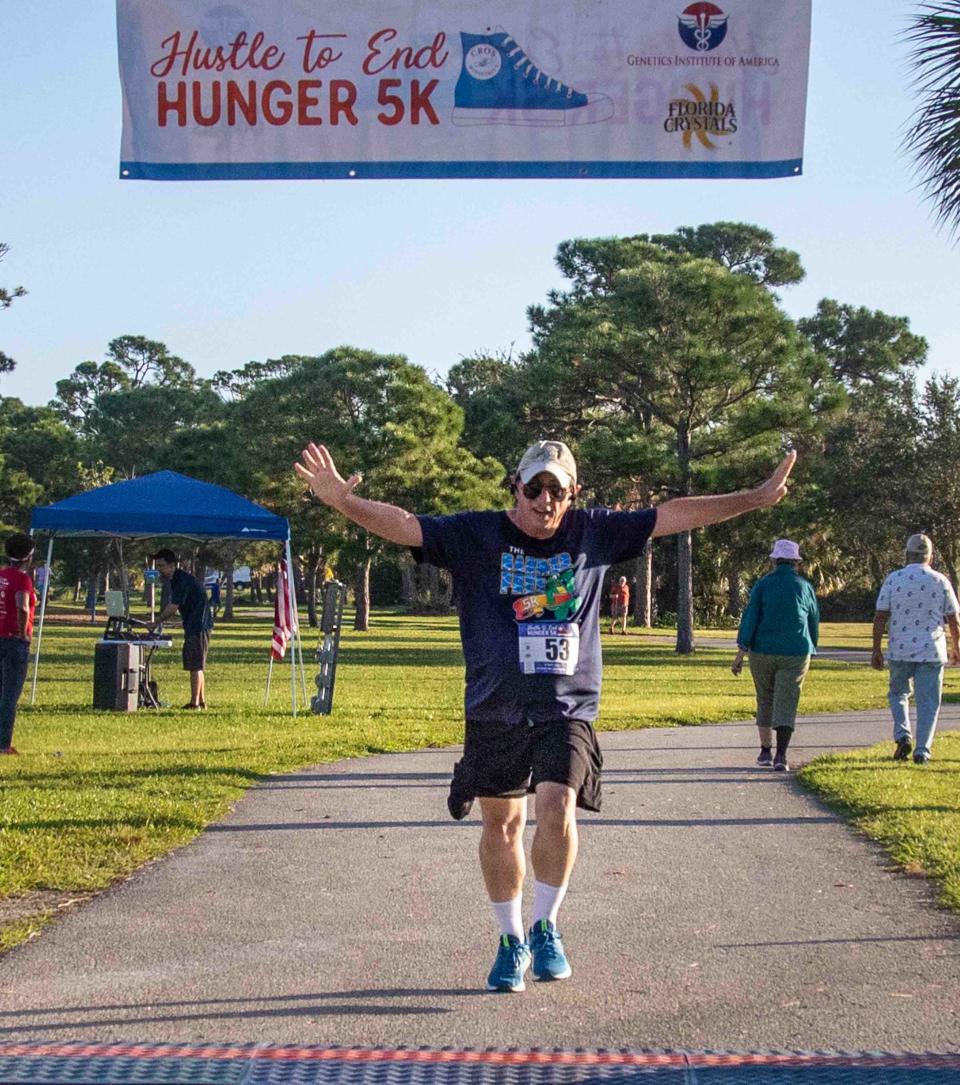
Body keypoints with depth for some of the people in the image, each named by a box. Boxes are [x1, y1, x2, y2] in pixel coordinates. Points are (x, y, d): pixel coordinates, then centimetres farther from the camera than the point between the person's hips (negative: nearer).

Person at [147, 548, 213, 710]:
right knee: (197, 666, 13)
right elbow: (172, 606, 18)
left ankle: (194, 703, -7)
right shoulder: (175, 580, 15)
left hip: (198, 626, -10)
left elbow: (173, 607, -20)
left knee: (195, 666, -9)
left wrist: (156, 623, -13)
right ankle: (201, 701, 18)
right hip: (195, 627, 10)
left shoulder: (182, 580, -17)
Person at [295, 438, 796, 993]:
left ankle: (546, 928, 3)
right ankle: (512, 940, 26)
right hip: (494, 710, 1)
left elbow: (674, 515, 7)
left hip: (567, 708, 0)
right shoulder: (476, 535, 0)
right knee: (501, 824, 8)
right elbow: (404, 525, -10)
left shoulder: (594, 531, 5)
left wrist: (756, 498, 7)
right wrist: (345, 501, -27)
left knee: (558, 808, -19)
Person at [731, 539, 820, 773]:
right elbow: (814, 622, 12)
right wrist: (810, 648, 28)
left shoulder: (763, 584, -1)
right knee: (786, 704, -2)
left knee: (765, 700, 16)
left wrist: (741, 653, -6)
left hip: (763, 651, 0)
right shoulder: (805, 587, 3)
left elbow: (750, 617, -7)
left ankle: (765, 751, 21)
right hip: (795, 654, 0)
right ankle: (781, 756, -13)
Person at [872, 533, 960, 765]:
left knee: (898, 693, 19)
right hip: (932, 651, 0)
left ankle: (902, 736, 0)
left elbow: (880, 618, -4)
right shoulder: (940, 581, 0)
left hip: (900, 650, 1)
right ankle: (922, 751, 1)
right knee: (928, 702, 6)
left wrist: (876, 650, 1)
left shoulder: (893, 579, -2)